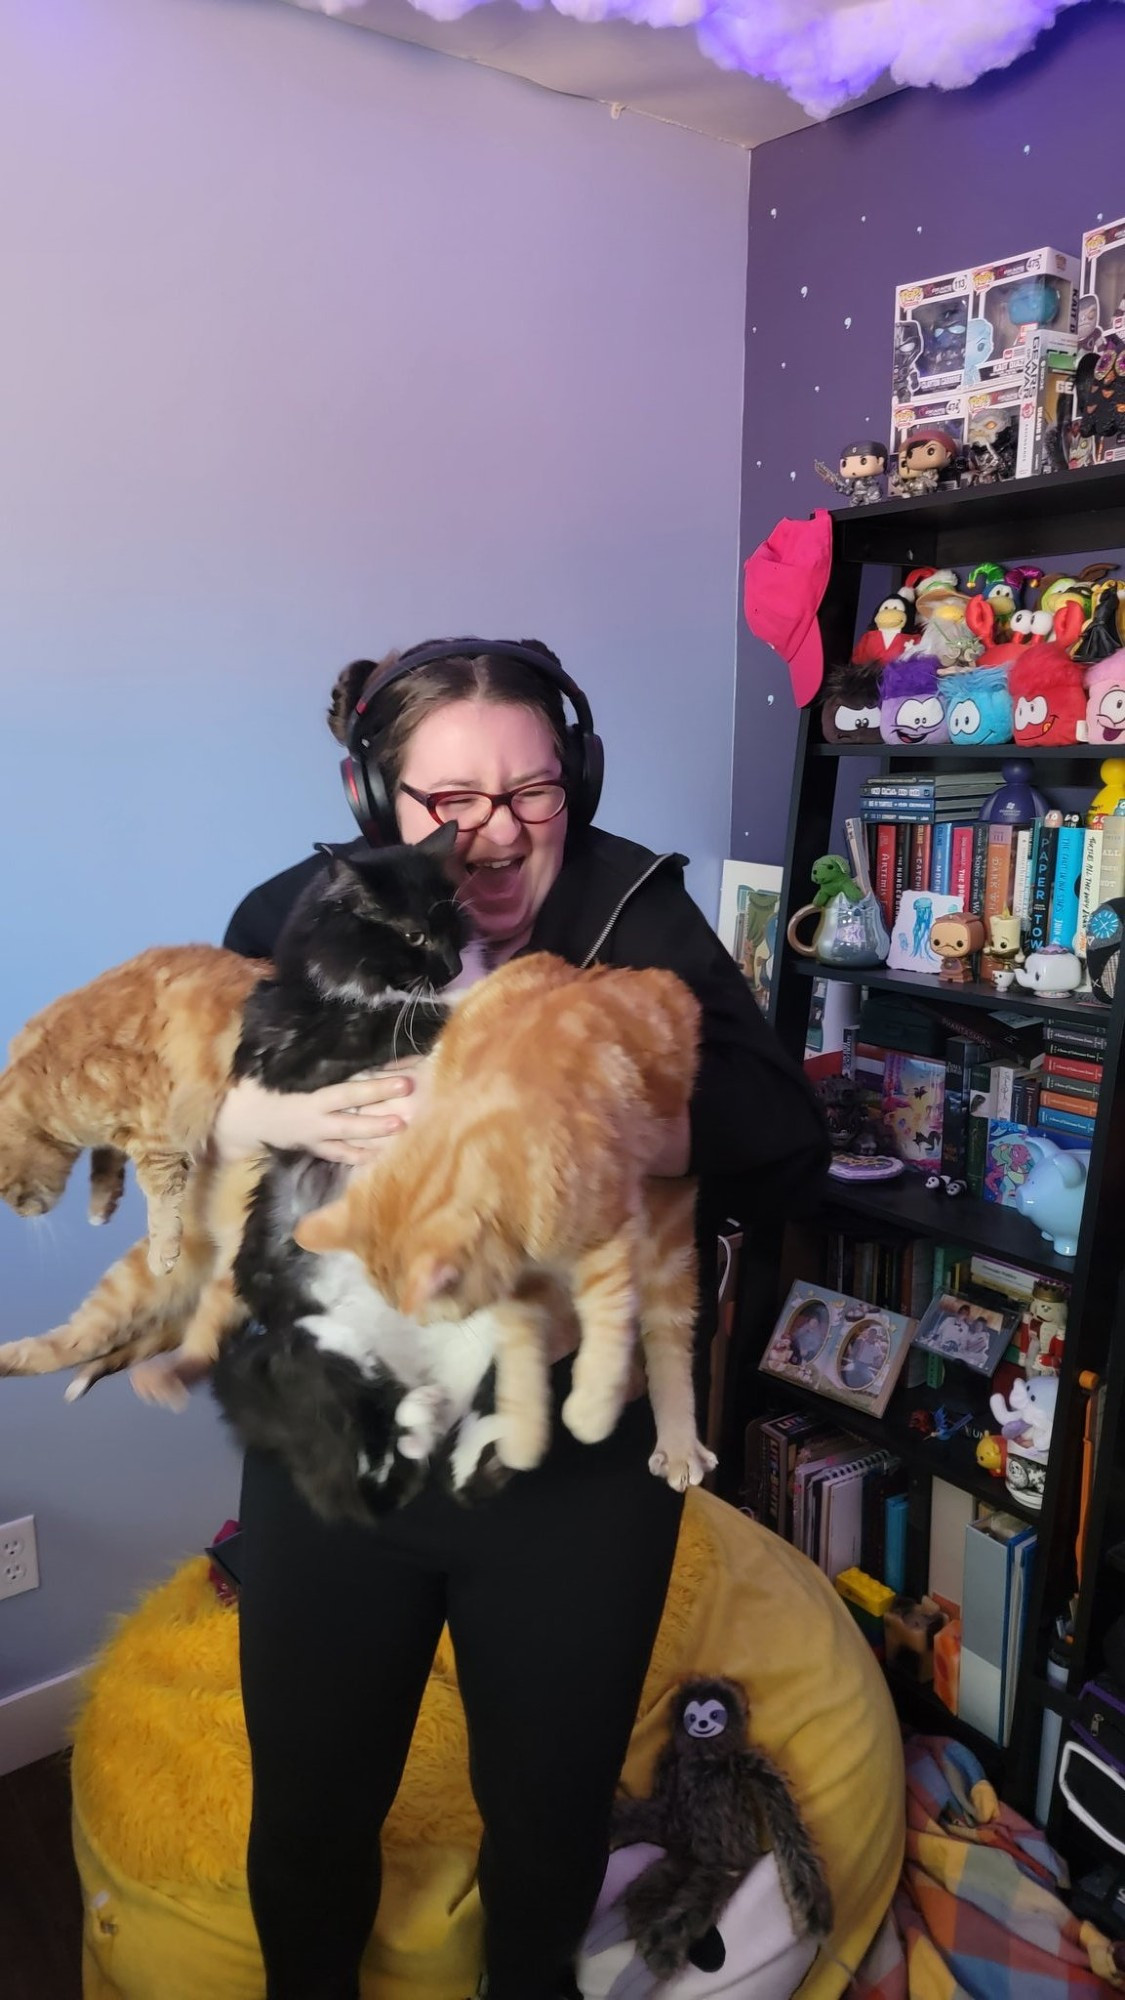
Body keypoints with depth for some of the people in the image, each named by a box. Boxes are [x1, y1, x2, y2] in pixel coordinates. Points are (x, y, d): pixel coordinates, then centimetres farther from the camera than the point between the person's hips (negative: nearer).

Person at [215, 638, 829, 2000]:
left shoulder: (641, 917, -10)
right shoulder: (297, 918, -4)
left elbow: (785, 1141, -20)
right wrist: (282, 1113, -30)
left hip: (579, 1473, -1)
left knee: (551, 1813, 21)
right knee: (309, 1813, 21)